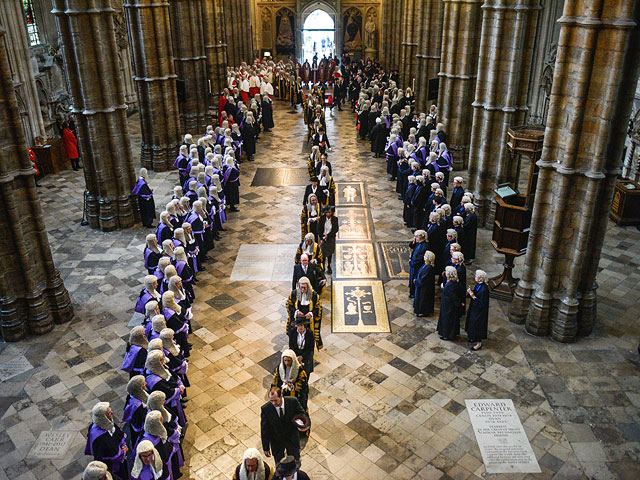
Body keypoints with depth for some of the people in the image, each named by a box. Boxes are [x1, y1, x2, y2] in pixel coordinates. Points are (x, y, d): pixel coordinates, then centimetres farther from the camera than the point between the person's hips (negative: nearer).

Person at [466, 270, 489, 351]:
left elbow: (482, 303, -26)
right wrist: (470, 291, -8)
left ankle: (479, 343, 21)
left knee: (477, 325, 5)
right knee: (472, 323, 23)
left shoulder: (484, 289, -30)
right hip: (474, 308, 9)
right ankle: (474, 338, 42)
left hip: (479, 311, -9)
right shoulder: (478, 284, -3)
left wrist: (473, 297, -28)